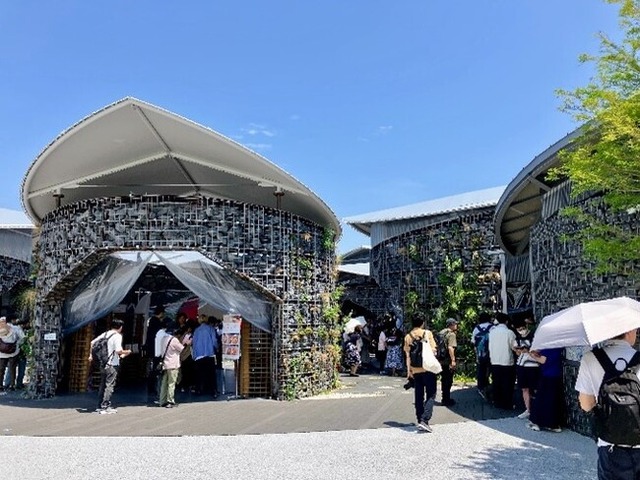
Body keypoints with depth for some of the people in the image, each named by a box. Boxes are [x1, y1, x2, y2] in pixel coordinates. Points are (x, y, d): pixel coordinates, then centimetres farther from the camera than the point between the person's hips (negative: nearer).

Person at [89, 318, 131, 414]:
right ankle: (105, 407, 0)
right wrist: (127, 352, -3)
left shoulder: (105, 334, 9)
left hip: (102, 364, 7)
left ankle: (100, 406, 21)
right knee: (110, 386, 0)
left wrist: (91, 355, 20)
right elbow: (118, 351, -21)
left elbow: (92, 342, 12)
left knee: (102, 385, 15)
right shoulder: (117, 336, -13)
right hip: (112, 365, -7)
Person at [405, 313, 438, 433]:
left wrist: (409, 370, 4)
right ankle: (424, 420, -13)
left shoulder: (408, 336, 4)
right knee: (431, 395, 1)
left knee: (419, 396, 12)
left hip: (415, 370, 3)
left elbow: (407, 354, 1)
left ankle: (420, 421, 14)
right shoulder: (427, 333, -3)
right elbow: (433, 350, -4)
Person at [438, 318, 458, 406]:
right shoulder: (451, 334, -14)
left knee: (444, 380, 17)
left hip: (441, 361, 8)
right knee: (448, 381, 3)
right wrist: (453, 360, -25)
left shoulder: (441, 332, 12)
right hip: (448, 362, -8)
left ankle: (445, 399, 26)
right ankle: (446, 400, 9)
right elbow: (450, 348, -25)